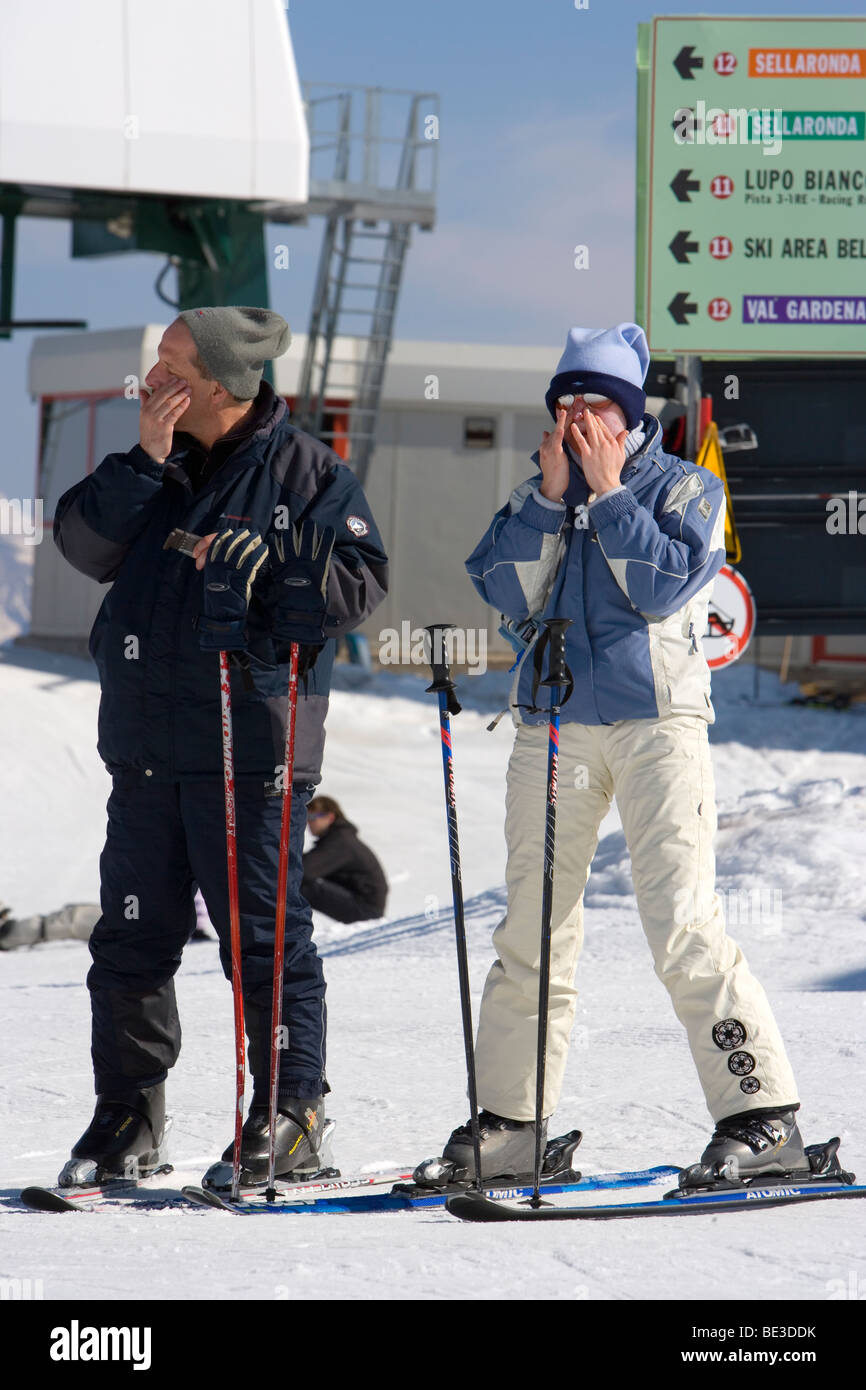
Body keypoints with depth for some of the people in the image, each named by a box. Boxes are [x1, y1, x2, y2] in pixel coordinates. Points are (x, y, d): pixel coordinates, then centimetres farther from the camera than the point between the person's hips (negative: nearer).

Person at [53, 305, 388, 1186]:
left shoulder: (304, 470, -2)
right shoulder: (155, 470, 14)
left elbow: (357, 583, -7)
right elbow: (83, 543, 2)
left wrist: (265, 560, -17)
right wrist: (147, 463, -8)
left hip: (249, 744, -6)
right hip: (145, 742, 6)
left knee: (264, 938, -3)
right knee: (132, 938, 7)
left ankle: (291, 1115, 4)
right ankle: (126, 1119, 15)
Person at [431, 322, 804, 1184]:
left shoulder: (684, 489, 5)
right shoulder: (536, 496, 15)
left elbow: (663, 586, -10)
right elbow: (508, 592, 0)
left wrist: (609, 495, -8)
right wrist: (551, 495, -5)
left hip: (656, 718, -4)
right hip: (554, 727, 4)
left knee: (681, 925, -14)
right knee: (532, 931, 5)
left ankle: (762, 1115, -12)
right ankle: (510, 1119, 13)